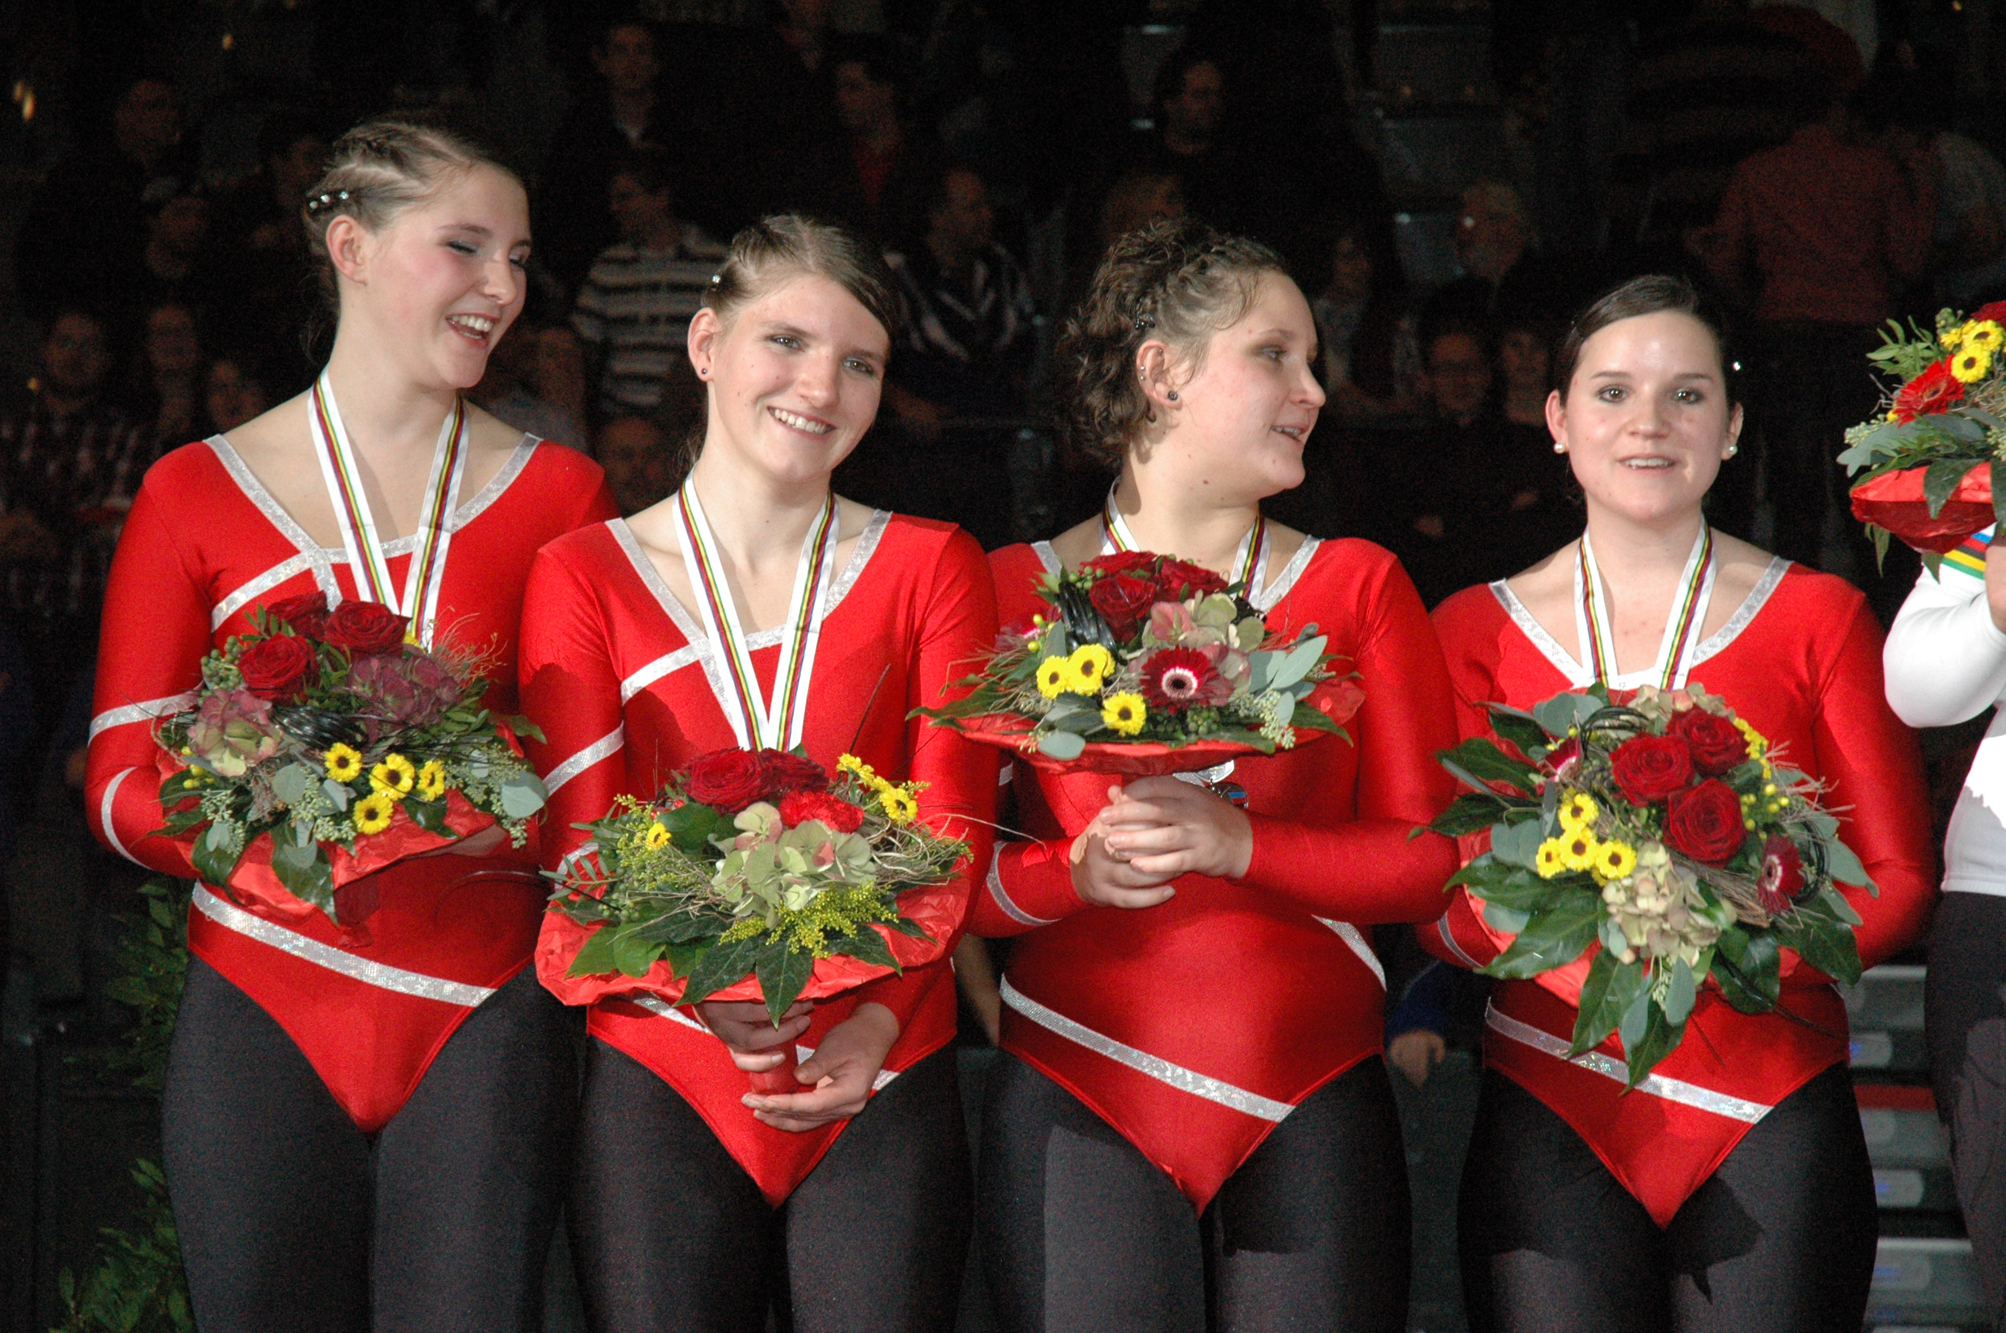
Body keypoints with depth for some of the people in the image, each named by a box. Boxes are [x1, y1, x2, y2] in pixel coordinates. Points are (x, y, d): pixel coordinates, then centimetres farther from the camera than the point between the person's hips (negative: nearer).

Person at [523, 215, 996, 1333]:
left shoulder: (933, 568, 9)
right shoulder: (586, 577, 7)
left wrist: (878, 1018, -16)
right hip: (661, 1083, -1)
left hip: (881, 1083, 1)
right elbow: (580, 844, -1)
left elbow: (953, 829, 1)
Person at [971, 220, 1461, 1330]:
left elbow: (1429, 857, 2)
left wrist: (1238, 844, -13)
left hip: (1310, 1104, 1)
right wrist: (1077, 871, -16)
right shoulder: (1014, 593, 6)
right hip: (1075, 1106, -1)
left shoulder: (1357, 587, 11)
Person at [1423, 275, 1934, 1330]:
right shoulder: (1476, 632, 10)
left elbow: (1898, 879, 4)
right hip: (1551, 1114, 0)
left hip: (1772, 1116, 0)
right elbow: (1438, 902, 5)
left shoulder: (1817, 619, 8)